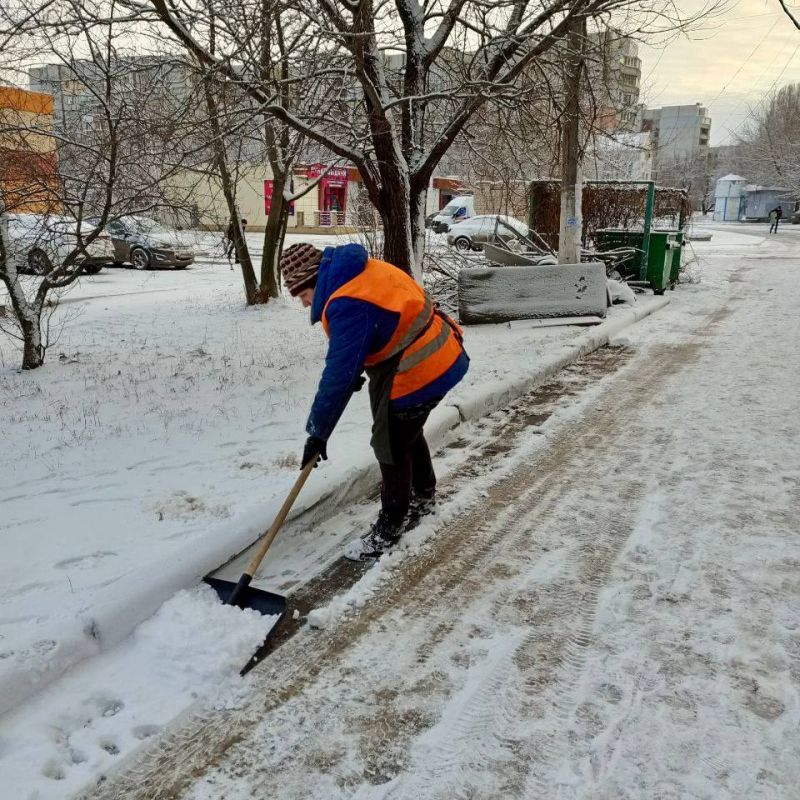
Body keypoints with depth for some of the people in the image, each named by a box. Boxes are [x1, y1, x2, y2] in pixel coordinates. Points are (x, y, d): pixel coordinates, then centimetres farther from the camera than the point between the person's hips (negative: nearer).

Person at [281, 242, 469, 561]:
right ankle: (423, 498, 48)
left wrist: (317, 432, -19)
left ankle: (389, 529, 19)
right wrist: (357, 370, 13)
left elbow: (339, 373, -26)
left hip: (419, 371, -11)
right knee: (407, 433, 26)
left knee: (391, 445, 1)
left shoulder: (349, 304, -28)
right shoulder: (360, 270, 3)